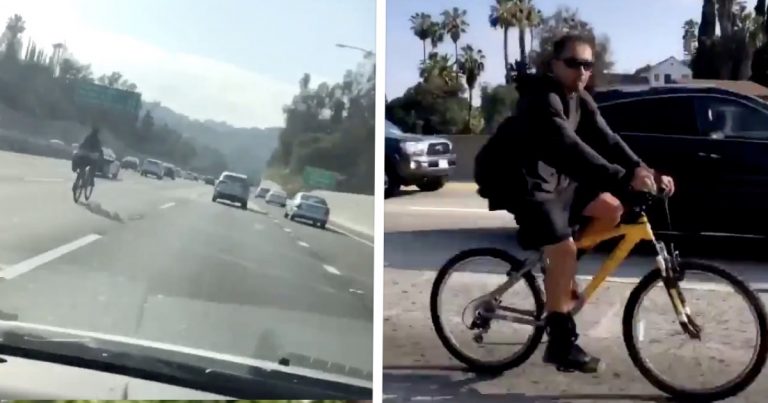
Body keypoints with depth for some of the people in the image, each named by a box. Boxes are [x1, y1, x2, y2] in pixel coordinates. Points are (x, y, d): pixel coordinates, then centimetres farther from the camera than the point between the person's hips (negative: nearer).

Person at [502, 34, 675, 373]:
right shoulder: (542, 99, -23)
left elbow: (607, 140, -5)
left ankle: (560, 268, 14)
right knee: (564, 248, -20)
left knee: (611, 209, 0)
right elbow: (570, 149, -35)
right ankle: (560, 342, -11)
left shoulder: (581, 100, 5)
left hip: (560, 181, 9)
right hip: (528, 187, -9)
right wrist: (625, 178, -42)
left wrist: (643, 170, -21)